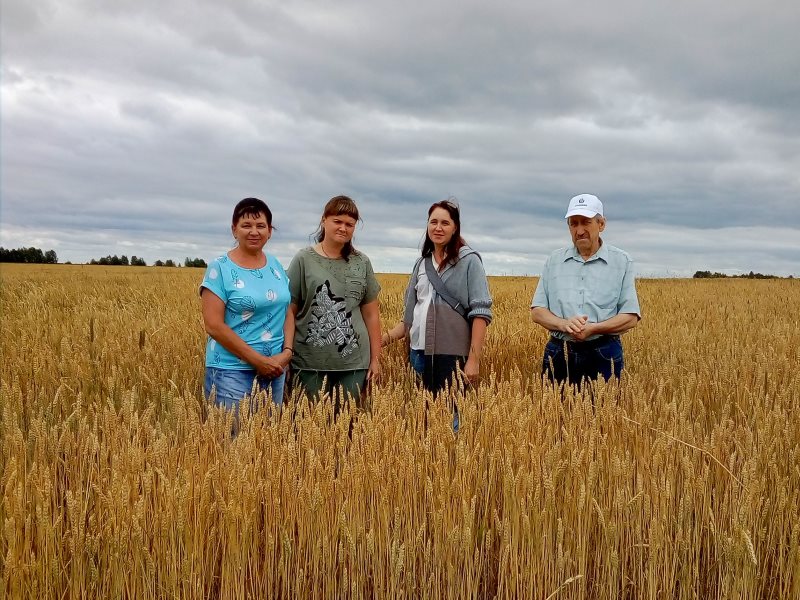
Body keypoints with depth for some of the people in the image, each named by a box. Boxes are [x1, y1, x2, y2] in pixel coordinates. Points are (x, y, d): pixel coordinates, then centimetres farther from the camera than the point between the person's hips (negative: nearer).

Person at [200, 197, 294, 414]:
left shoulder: (276, 266, 8)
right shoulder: (220, 268, -9)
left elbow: (288, 312, 10)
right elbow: (214, 325, -14)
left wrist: (287, 352, -7)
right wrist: (258, 360, -15)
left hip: (275, 370, 5)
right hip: (232, 371, -5)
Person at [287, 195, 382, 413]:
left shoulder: (362, 263, 7)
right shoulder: (304, 260, -1)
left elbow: (371, 314, 10)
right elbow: (289, 311, 1)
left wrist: (375, 358, 9)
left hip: (353, 362, 2)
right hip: (310, 362, -2)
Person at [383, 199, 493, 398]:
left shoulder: (468, 260, -2)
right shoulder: (421, 263, 12)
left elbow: (480, 313, -8)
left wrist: (473, 359, -15)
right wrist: (382, 339, 7)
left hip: (453, 355, -5)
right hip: (419, 353, 5)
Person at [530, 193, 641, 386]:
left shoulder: (621, 262, 2)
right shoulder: (554, 260, 8)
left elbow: (631, 317, -1)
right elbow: (537, 311, 7)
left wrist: (593, 328, -18)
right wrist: (563, 324, -14)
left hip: (603, 354, -2)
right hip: (559, 353, 2)